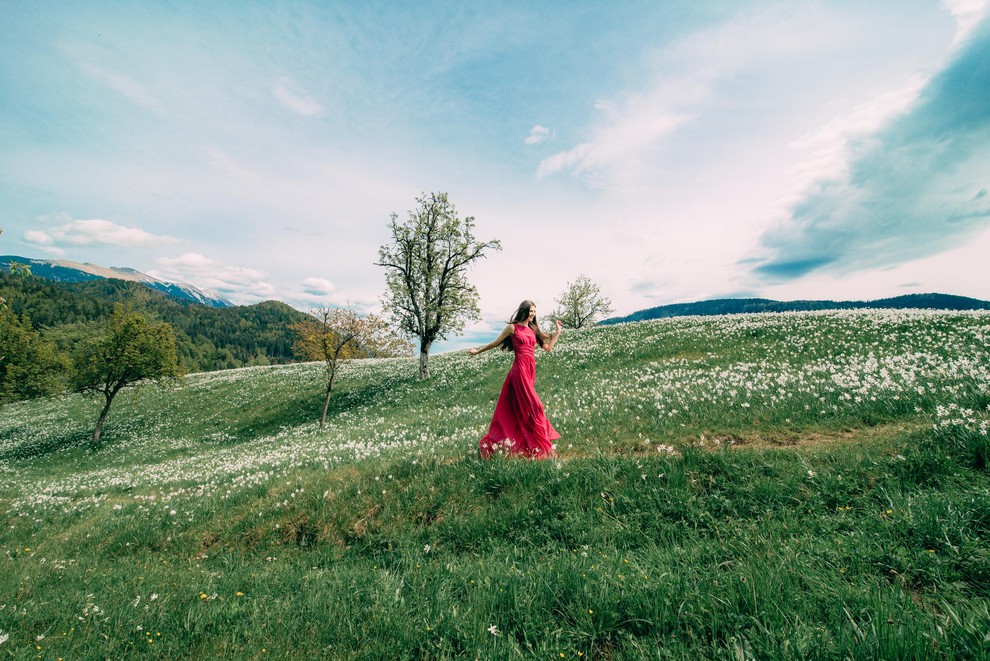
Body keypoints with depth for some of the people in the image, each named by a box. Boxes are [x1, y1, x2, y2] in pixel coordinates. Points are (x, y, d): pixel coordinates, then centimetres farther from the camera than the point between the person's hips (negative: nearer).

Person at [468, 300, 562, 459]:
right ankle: (539, 447, 5)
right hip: (520, 368, -7)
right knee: (531, 407, -6)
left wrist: (558, 331, 14)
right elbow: (495, 343, 7)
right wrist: (478, 351, 12)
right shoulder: (512, 328, -2)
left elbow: (548, 347, 16)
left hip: (531, 369, 7)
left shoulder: (533, 329, 16)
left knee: (514, 407, 13)